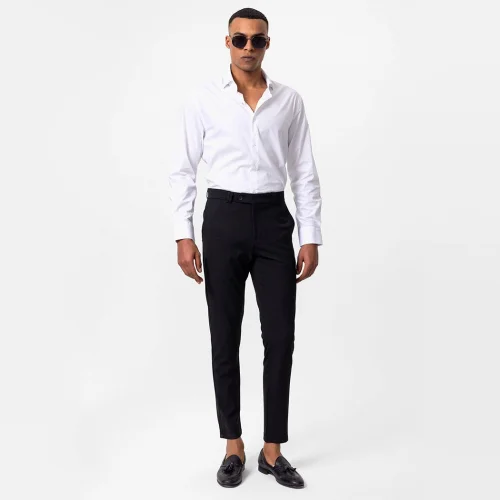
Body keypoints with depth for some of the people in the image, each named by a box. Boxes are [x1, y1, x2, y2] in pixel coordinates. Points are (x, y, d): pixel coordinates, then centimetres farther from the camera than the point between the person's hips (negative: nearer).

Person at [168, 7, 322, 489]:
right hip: (223, 219, -1)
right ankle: (234, 446, 23)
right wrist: (183, 236, -7)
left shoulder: (290, 100, 6)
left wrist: (311, 237, 1)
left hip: (273, 220, 2)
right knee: (225, 338, 6)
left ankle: (272, 449, 18)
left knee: (280, 338, 2)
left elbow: (305, 173, 7)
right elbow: (183, 170, 1)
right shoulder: (203, 97, 1)